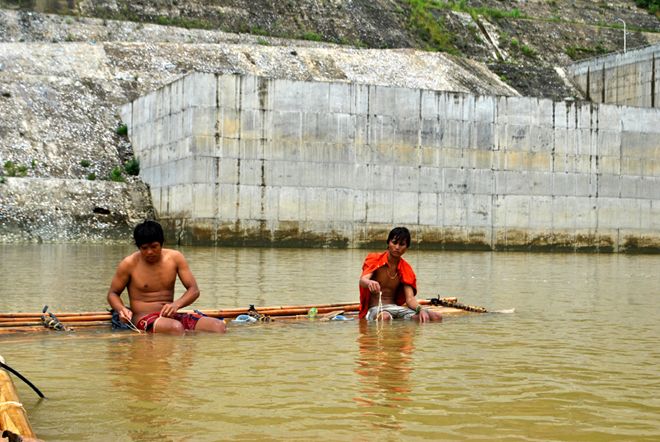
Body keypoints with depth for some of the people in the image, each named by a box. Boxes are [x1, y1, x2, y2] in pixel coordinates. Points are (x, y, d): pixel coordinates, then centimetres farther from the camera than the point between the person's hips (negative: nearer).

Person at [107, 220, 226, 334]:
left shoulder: (175, 257, 5)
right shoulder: (129, 264, -2)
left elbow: (194, 290, 4)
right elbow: (113, 293, 9)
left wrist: (176, 304, -17)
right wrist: (121, 309, -14)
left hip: (170, 316, 4)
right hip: (143, 318, -4)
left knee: (219, 326, -21)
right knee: (176, 328, -40)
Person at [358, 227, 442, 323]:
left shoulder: (406, 269, 10)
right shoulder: (375, 260, 0)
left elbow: (410, 298, -1)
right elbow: (362, 280, -20)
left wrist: (421, 309, -25)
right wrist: (369, 283, -47)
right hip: (375, 308, -5)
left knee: (436, 317, -17)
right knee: (385, 317, -45)